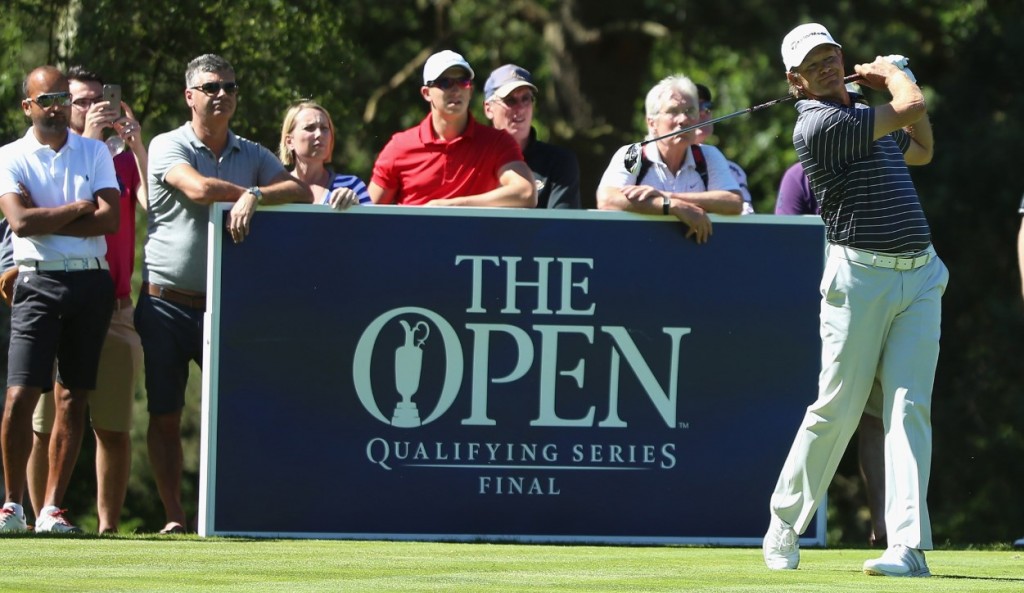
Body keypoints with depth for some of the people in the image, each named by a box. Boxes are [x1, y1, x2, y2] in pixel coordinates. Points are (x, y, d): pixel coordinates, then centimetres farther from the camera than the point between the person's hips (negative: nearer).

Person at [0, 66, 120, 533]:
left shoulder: (94, 153, 10)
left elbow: (110, 219, -3)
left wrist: (47, 222, -8)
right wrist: (77, 209, -5)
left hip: (92, 281, 3)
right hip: (39, 281, -3)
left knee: (75, 397, 1)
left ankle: (51, 508, 4)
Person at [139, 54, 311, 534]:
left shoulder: (253, 156, 10)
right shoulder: (169, 148, 0)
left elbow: (301, 192, -5)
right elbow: (197, 188, -20)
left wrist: (255, 198, -23)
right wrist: (251, 192, -8)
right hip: (166, 303, -2)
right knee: (164, 415, 1)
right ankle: (173, 517, 6)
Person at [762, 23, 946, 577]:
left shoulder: (862, 114, 17)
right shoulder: (818, 124, -11)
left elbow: (922, 148, 33)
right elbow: (912, 108, -13)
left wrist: (891, 76, 22)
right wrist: (890, 75, 8)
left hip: (919, 276, 6)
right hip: (860, 276, -6)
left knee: (909, 406, -6)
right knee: (837, 408, -1)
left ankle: (909, 545, -14)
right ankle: (784, 526, 18)